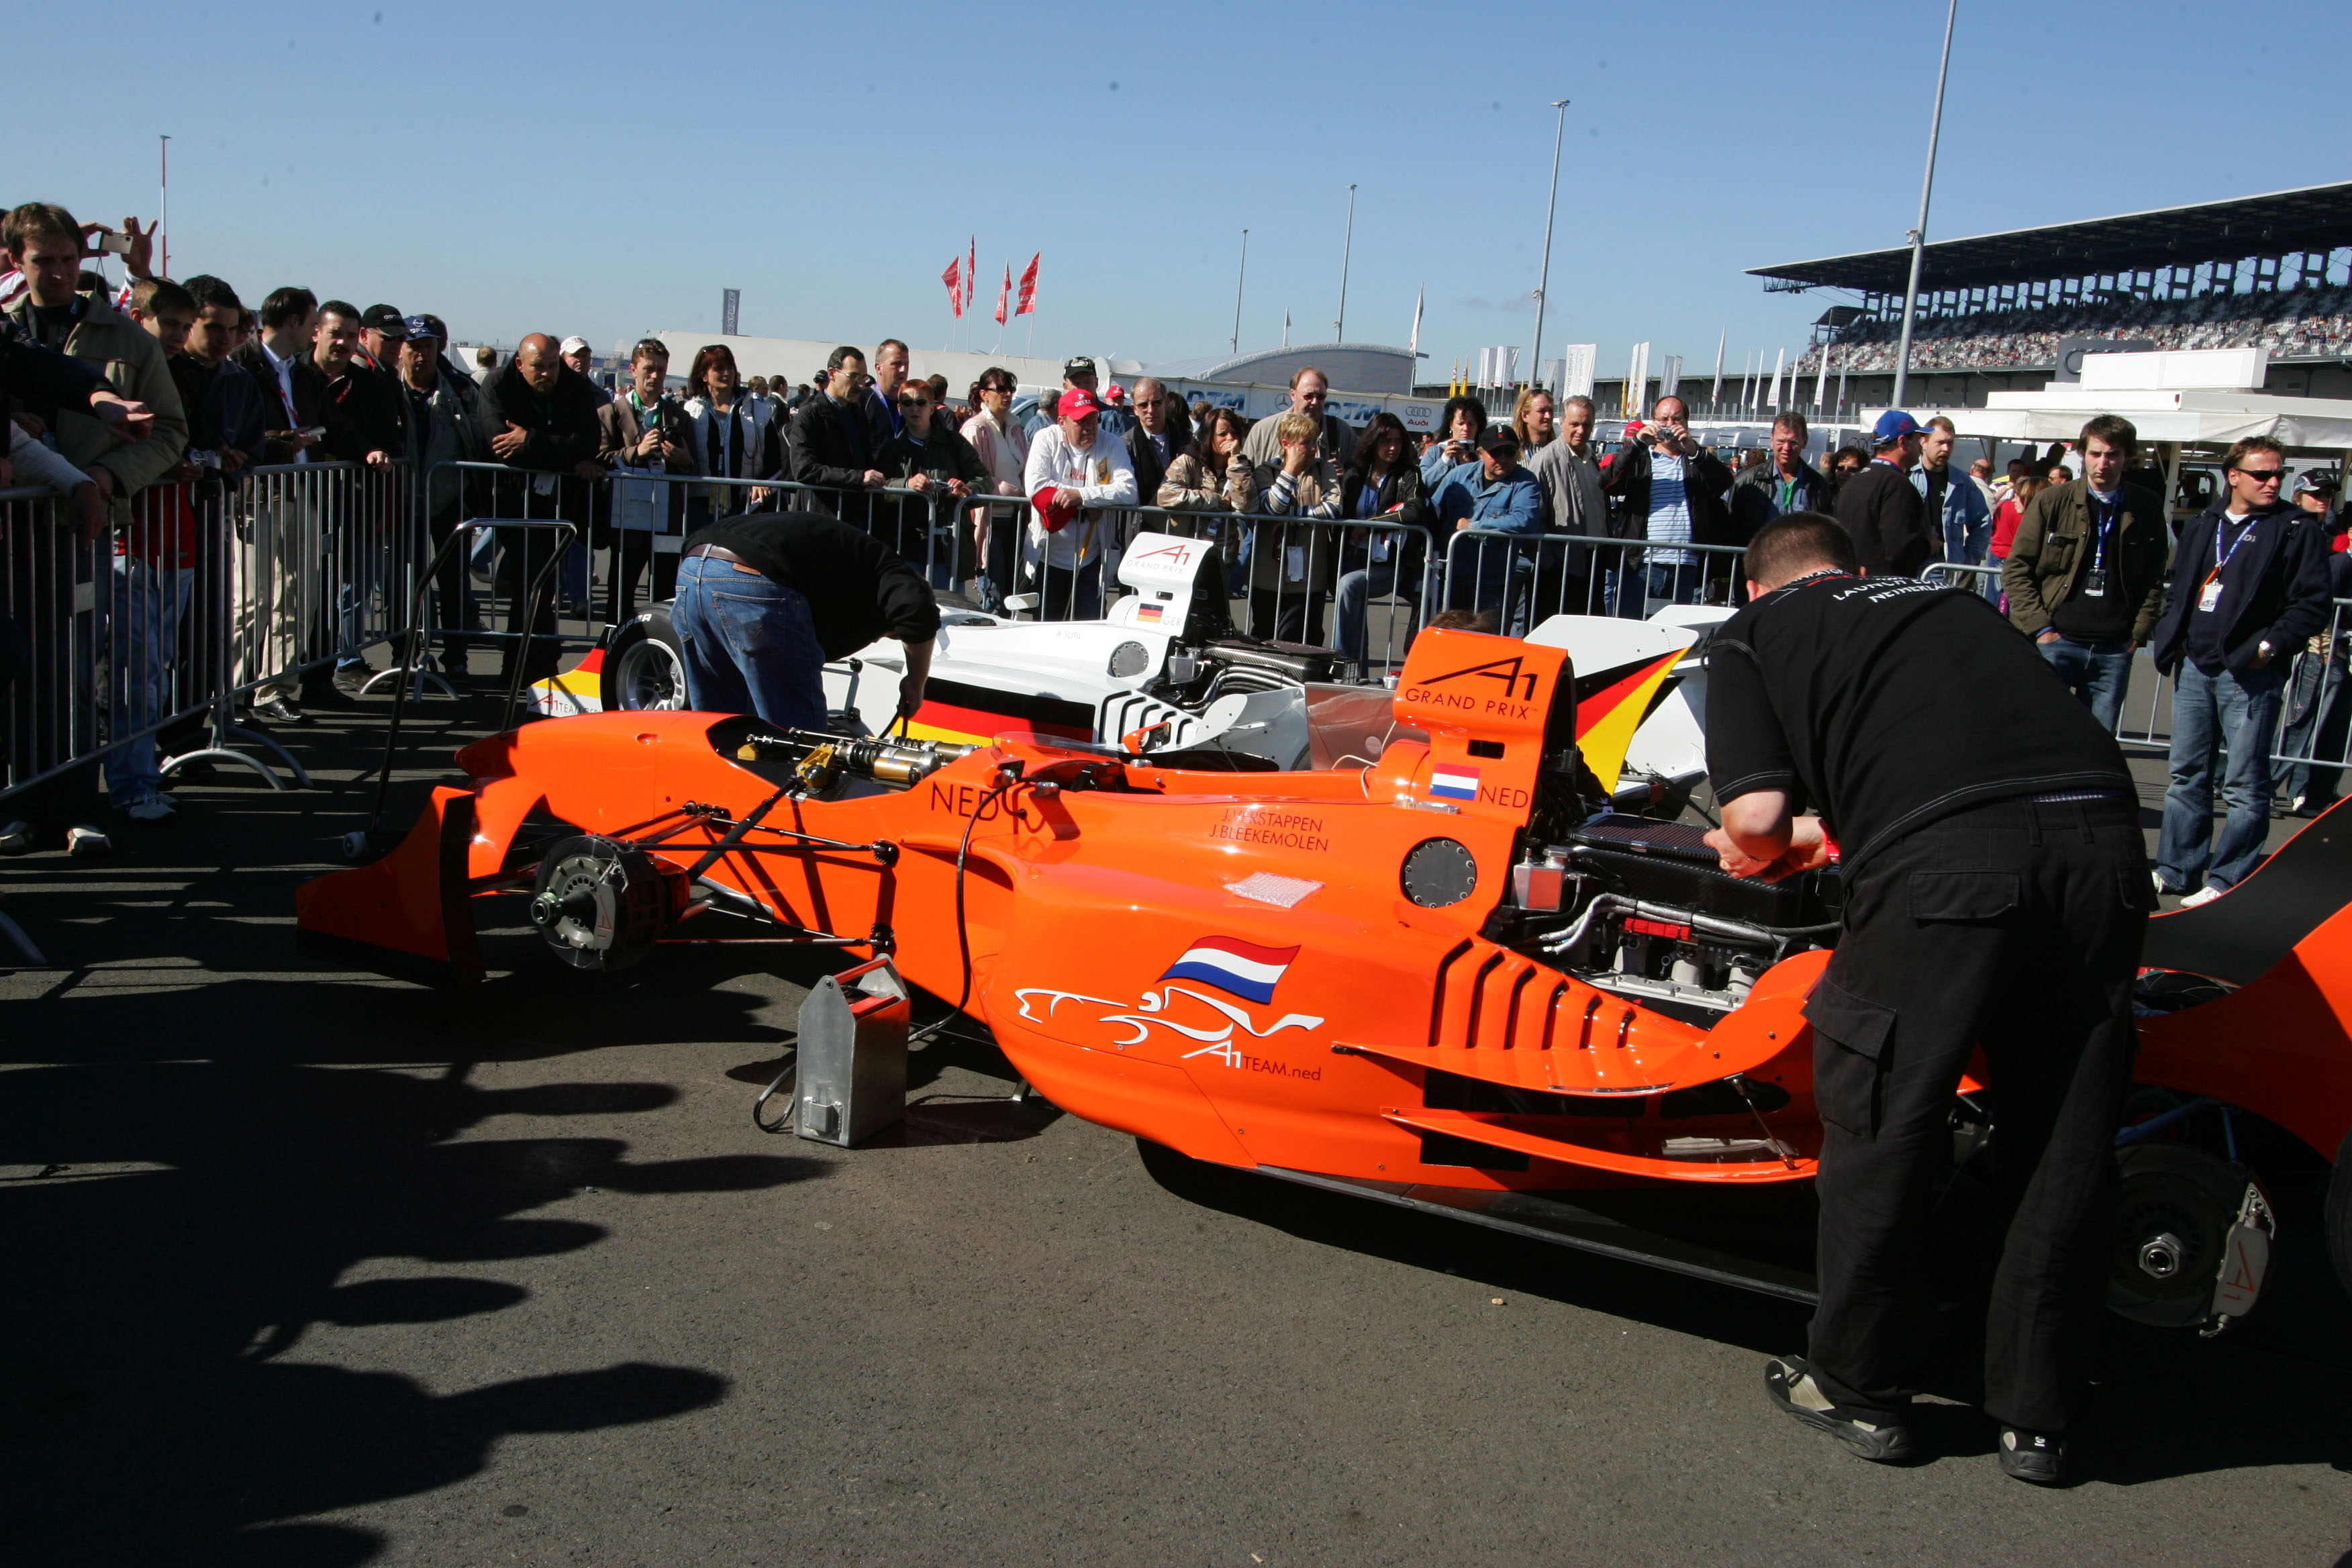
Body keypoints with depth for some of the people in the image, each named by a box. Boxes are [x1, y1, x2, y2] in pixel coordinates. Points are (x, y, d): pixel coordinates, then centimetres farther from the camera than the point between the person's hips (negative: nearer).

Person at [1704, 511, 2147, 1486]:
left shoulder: (1749, 635, 18)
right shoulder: (1951, 602, 32)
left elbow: (1756, 815, 3)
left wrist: (1762, 851, 26)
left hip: (1941, 861, -5)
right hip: (2104, 838, 5)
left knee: (1878, 1124, 13)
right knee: (2066, 1144, 16)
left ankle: (1859, 1390, 28)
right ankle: (2035, 1415, 31)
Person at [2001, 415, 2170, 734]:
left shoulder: (2148, 510, 7)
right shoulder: (2053, 502, 1)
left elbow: (2154, 579, 13)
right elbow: (2016, 568, 1)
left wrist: (2138, 633, 3)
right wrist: (2039, 627, -7)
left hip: (2114, 650, 2)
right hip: (2056, 641, -2)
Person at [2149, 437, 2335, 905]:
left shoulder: (2296, 532, -3)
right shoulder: (2201, 527, 13)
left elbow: (2313, 604, -7)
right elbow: (2177, 589, 23)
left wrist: (2271, 645, -16)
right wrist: (2168, 638, 9)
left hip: (2250, 674, -6)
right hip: (2195, 669, 6)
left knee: (2245, 786, -2)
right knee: (2186, 774, 12)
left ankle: (2227, 882, 3)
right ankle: (2176, 870, 21)